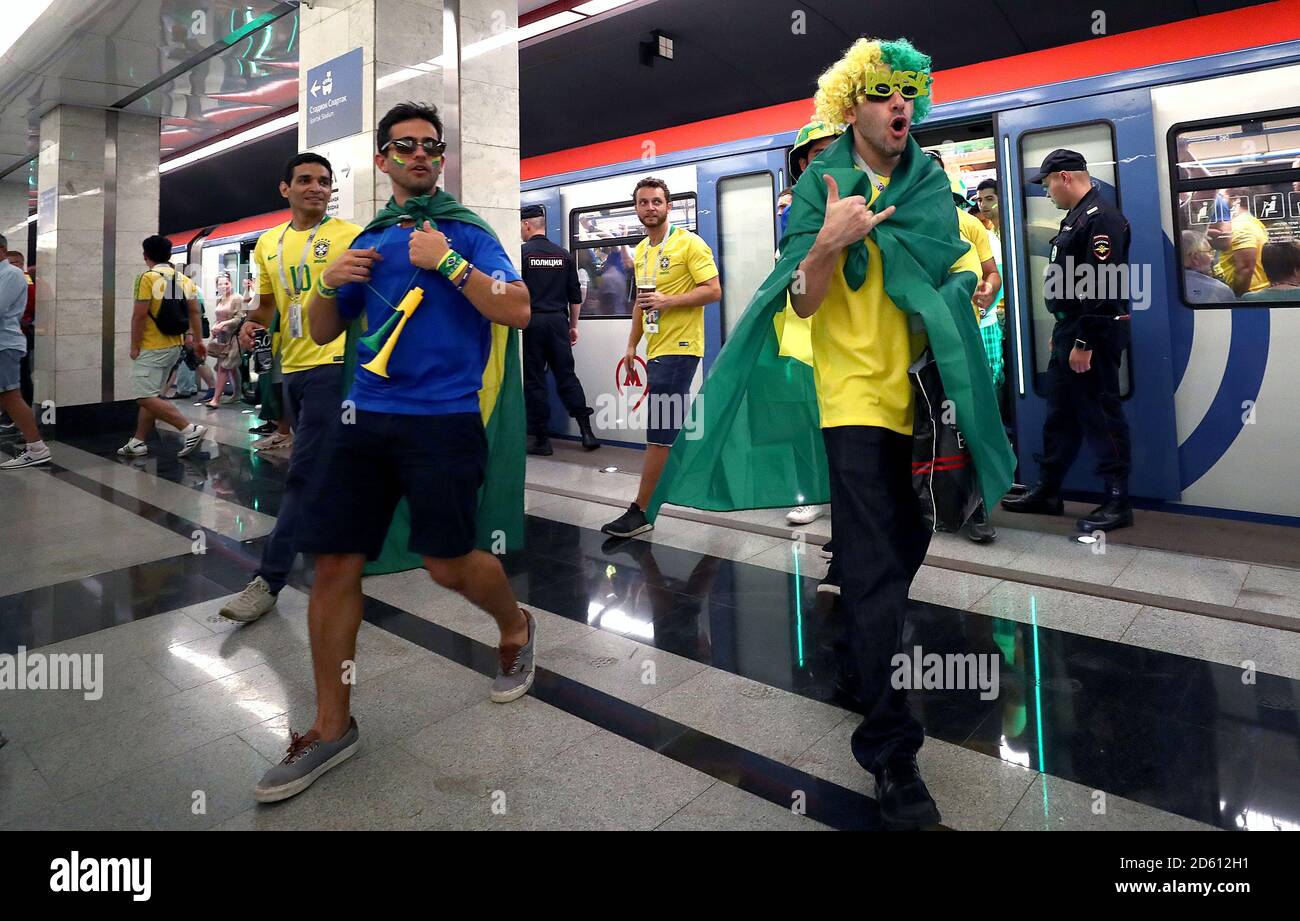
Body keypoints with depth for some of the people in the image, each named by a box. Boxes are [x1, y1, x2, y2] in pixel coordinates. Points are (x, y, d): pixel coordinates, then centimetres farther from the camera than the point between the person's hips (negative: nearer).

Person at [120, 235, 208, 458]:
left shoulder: (149, 277, -12)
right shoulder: (184, 279, 9)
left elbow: (139, 316, -15)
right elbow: (194, 312, 7)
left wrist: (134, 347, -8)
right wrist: (198, 341, 10)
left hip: (151, 348, -8)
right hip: (174, 346, 8)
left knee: (145, 397, -7)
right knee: (150, 395, 14)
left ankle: (190, 429, -17)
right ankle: (138, 442, 18)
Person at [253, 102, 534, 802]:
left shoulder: (468, 232, 3)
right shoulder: (368, 240, 17)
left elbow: (517, 311, -10)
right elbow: (322, 333, 20)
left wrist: (448, 263, -14)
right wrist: (330, 284, 1)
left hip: (443, 420, -5)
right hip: (364, 418, 5)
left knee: (448, 564, -3)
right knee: (334, 566, 2)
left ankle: (516, 628, 32)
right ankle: (331, 728, 18)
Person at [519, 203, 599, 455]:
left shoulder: (521, 253, -5)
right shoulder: (563, 254, 9)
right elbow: (575, 296, 10)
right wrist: (573, 326, 17)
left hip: (531, 322, -4)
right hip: (558, 321, 4)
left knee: (534, 379, 3)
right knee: (567, 375, 9)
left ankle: (541, 438, 6)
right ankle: (586, 431, 3)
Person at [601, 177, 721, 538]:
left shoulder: (689, 243, -6)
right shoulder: (640, 251, 17)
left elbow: (713, 290, -12)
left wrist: (668, 300, -21)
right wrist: (632, 344, 18)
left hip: (679, 349, -8)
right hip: (656, 349, 8)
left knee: (659, 433, -8)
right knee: (673, 428, 11)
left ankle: (640, 512, -4)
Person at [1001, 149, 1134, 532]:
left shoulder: (1100, 219, -15)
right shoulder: (1076, 217, 18)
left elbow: (1101, 286, -23)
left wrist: (1084, 342, -25)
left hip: (1093, 335, -10)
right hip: (1069, 330, 10)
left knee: (1101, 416, -4)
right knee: (1060, 413, 14)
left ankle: (1118, 502, 6)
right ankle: (1047, 492, 23)